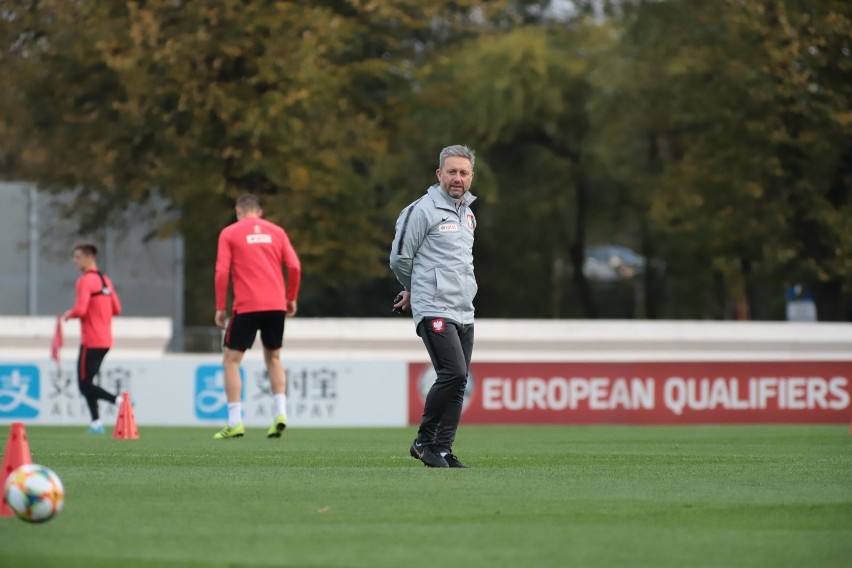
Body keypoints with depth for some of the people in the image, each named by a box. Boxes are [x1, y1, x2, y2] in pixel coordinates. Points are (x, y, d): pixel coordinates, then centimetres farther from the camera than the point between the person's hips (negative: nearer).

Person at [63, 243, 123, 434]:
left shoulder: (85, 281, -13)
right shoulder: (105, 280, 14)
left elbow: (80, 310, -23)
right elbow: (116, 309, 16)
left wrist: (68, 315, -3)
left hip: (91, 342, -9)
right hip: (106, 340, 9)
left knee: (85, 385, -6)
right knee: (87, 381, 16)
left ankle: (118, 400, -22)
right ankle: (96, 423, 10)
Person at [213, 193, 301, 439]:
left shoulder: (229, 233, 4)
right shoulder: (276, 231, 12)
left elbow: (222, 272, -4)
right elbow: (294, 266, 3)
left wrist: (220, 307, 1)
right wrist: (291, 299, 14)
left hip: (246, 306, -3)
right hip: (276, 305, 3)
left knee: (231, 361, 5)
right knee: (273, 359, 19)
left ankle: (235, 422, -5)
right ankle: (281, 412, 2)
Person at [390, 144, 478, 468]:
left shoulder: (468, 213, 18)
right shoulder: (423, 210, -7)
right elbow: (399, 258, -2)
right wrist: (414, 290, 15)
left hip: (464, 312, 8)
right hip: (434, 310, -8)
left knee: (458, 381, 3)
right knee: (453, 373, -18)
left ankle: (441, 449, 8)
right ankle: (425, 440, -3)